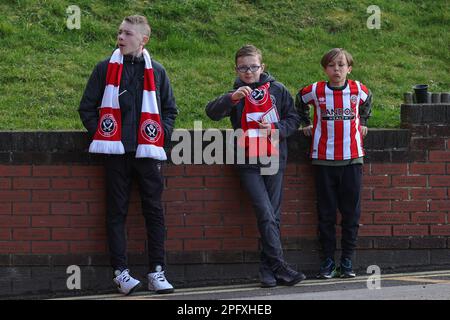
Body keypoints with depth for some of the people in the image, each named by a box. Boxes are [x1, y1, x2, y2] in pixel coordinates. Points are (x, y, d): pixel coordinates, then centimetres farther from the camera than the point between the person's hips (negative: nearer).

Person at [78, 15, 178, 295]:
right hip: (117, 153, -1)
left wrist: (162, 134, 4)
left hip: (148, 153, 1)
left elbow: (170, 109, 18)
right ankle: (121, 272, 0)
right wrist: (100, 134, -1)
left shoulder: (156, 71, 9)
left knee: (154, 211, 0)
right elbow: (87, 108, 9)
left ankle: (157, 272, 3)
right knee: (117, 212, -1)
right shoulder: (106, 69, 6)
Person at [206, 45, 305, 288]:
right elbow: (212, 112, -13)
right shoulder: (236, 95, 3)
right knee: (265, 214, -12)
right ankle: (279, 267, -13)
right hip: (248, 164, -2)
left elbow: (293, 119, 10)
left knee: (272, 216, 3)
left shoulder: (277, 90, 6)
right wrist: (232, 98, -29)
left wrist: (276, 129, -9)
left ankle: (267, 268, 10)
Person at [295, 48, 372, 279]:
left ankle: (347, 260, 11)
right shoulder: (315, 91, -3)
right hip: (324, 159, -1)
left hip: (352, 158, 1)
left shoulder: (358, 90, 1)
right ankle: (328, 260, 9)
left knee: (351, 211, 3)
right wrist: (306, 124, 17)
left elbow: (366, 102, 25)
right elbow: (299, 102, 19)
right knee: (326, 212, 2)